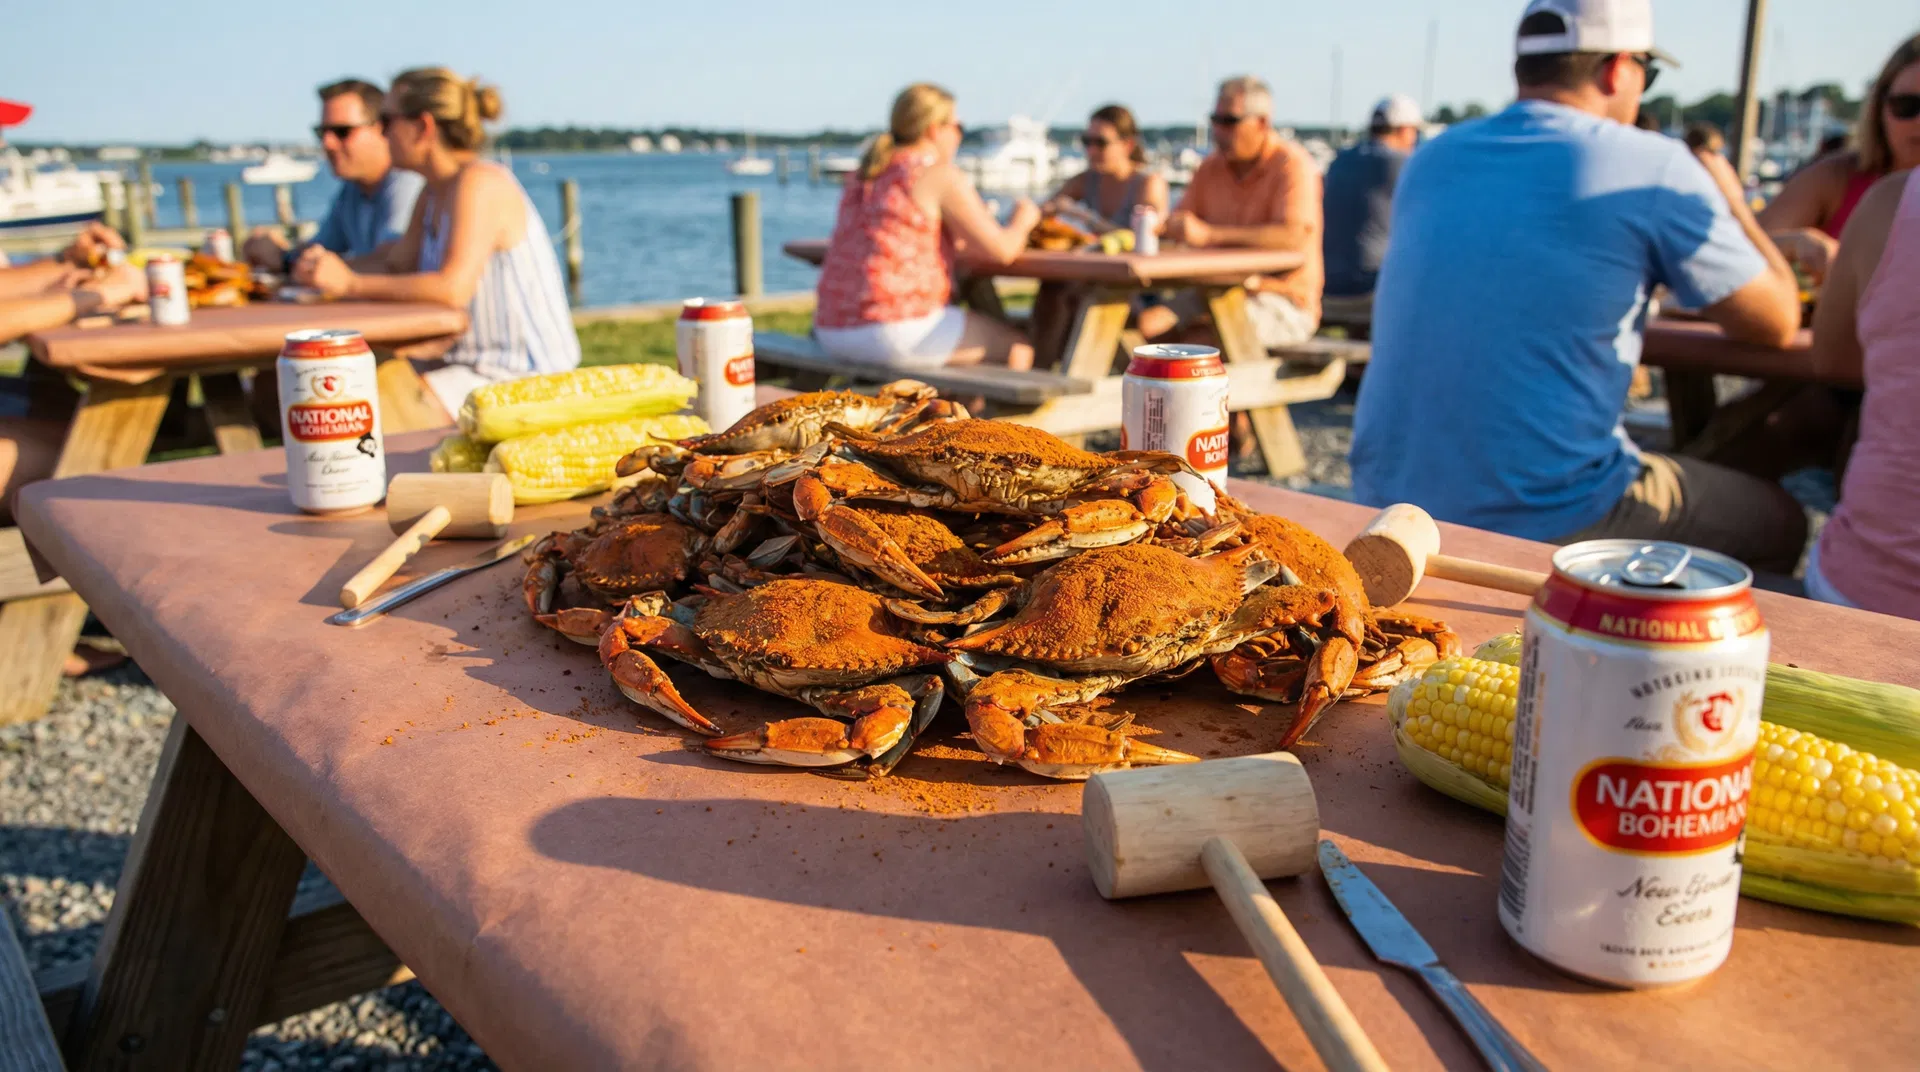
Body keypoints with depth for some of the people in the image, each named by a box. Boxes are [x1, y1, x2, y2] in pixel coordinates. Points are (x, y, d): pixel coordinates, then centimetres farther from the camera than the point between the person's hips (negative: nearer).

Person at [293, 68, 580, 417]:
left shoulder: (482, 182, -16)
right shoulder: (434, 192, 13)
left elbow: (453, 288, -27)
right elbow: (395, 265, 15)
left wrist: (351, 284, -22)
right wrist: (331, 268, -3)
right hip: (473, 368, 9)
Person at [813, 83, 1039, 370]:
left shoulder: (865, 174, 16)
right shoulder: (943, 176, -7)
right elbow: (1002, 250, -6)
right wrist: (1022, 221, 15)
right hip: (893, 331, -9)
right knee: (1018, 349, 9)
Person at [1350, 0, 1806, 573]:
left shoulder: (1432, 160, 8)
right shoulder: (1656, 168, -8)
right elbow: (1776, 324, 3)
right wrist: (1731, 200, 21)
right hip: (1545, 520, -6)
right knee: (1777, 521, 22)